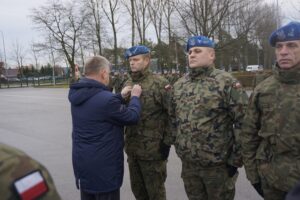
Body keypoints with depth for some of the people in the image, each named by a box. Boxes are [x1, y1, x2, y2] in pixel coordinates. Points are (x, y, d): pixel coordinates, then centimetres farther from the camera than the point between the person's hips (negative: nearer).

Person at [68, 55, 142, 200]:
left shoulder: (78, 95, 1)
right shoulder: (106, 98, -26)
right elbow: (132, 117, -13)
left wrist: (121, 96, 17)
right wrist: (135, 97, 3)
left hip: (82, 161, 8)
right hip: (104, 166, -8)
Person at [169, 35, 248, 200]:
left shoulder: (226, 83, -11)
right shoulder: (179, 85, 7)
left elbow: (243, 122, -14)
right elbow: (173, 118, 15)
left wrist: (236, 159, -12)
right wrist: (178, 146, 13)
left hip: (218, 163, -5)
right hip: (187, 163, 5)